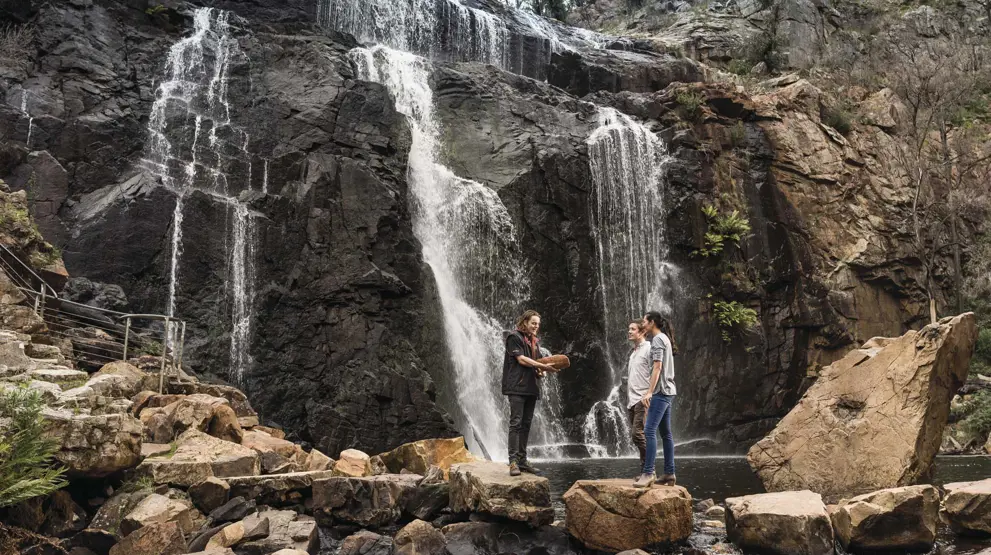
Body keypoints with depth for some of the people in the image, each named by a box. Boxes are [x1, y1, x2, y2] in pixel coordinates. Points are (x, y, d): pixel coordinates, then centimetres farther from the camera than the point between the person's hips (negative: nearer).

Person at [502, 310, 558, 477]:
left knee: (526, 424, 8)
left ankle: (522, 459, 12)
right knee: (516, 423, -12)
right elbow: (521, 359, -13)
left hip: (531, 387, 8)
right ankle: (513, 461, -14)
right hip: (517, 387, -8)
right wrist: (542, 366, -17)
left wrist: (540, 371, 1)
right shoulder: (514, 337, -4)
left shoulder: (535, 341, 20)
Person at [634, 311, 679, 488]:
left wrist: (649, 392, -22)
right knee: (666, 433, 9)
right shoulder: (663, 338, 20)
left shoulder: (658, 339, -9)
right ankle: (669, 473, 10)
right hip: (666, 391, 10)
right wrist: (652, 391, 21)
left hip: (661, 391, -10)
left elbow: (657, 367, -18)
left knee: (649, 431, -15)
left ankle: (648, 473, -19)